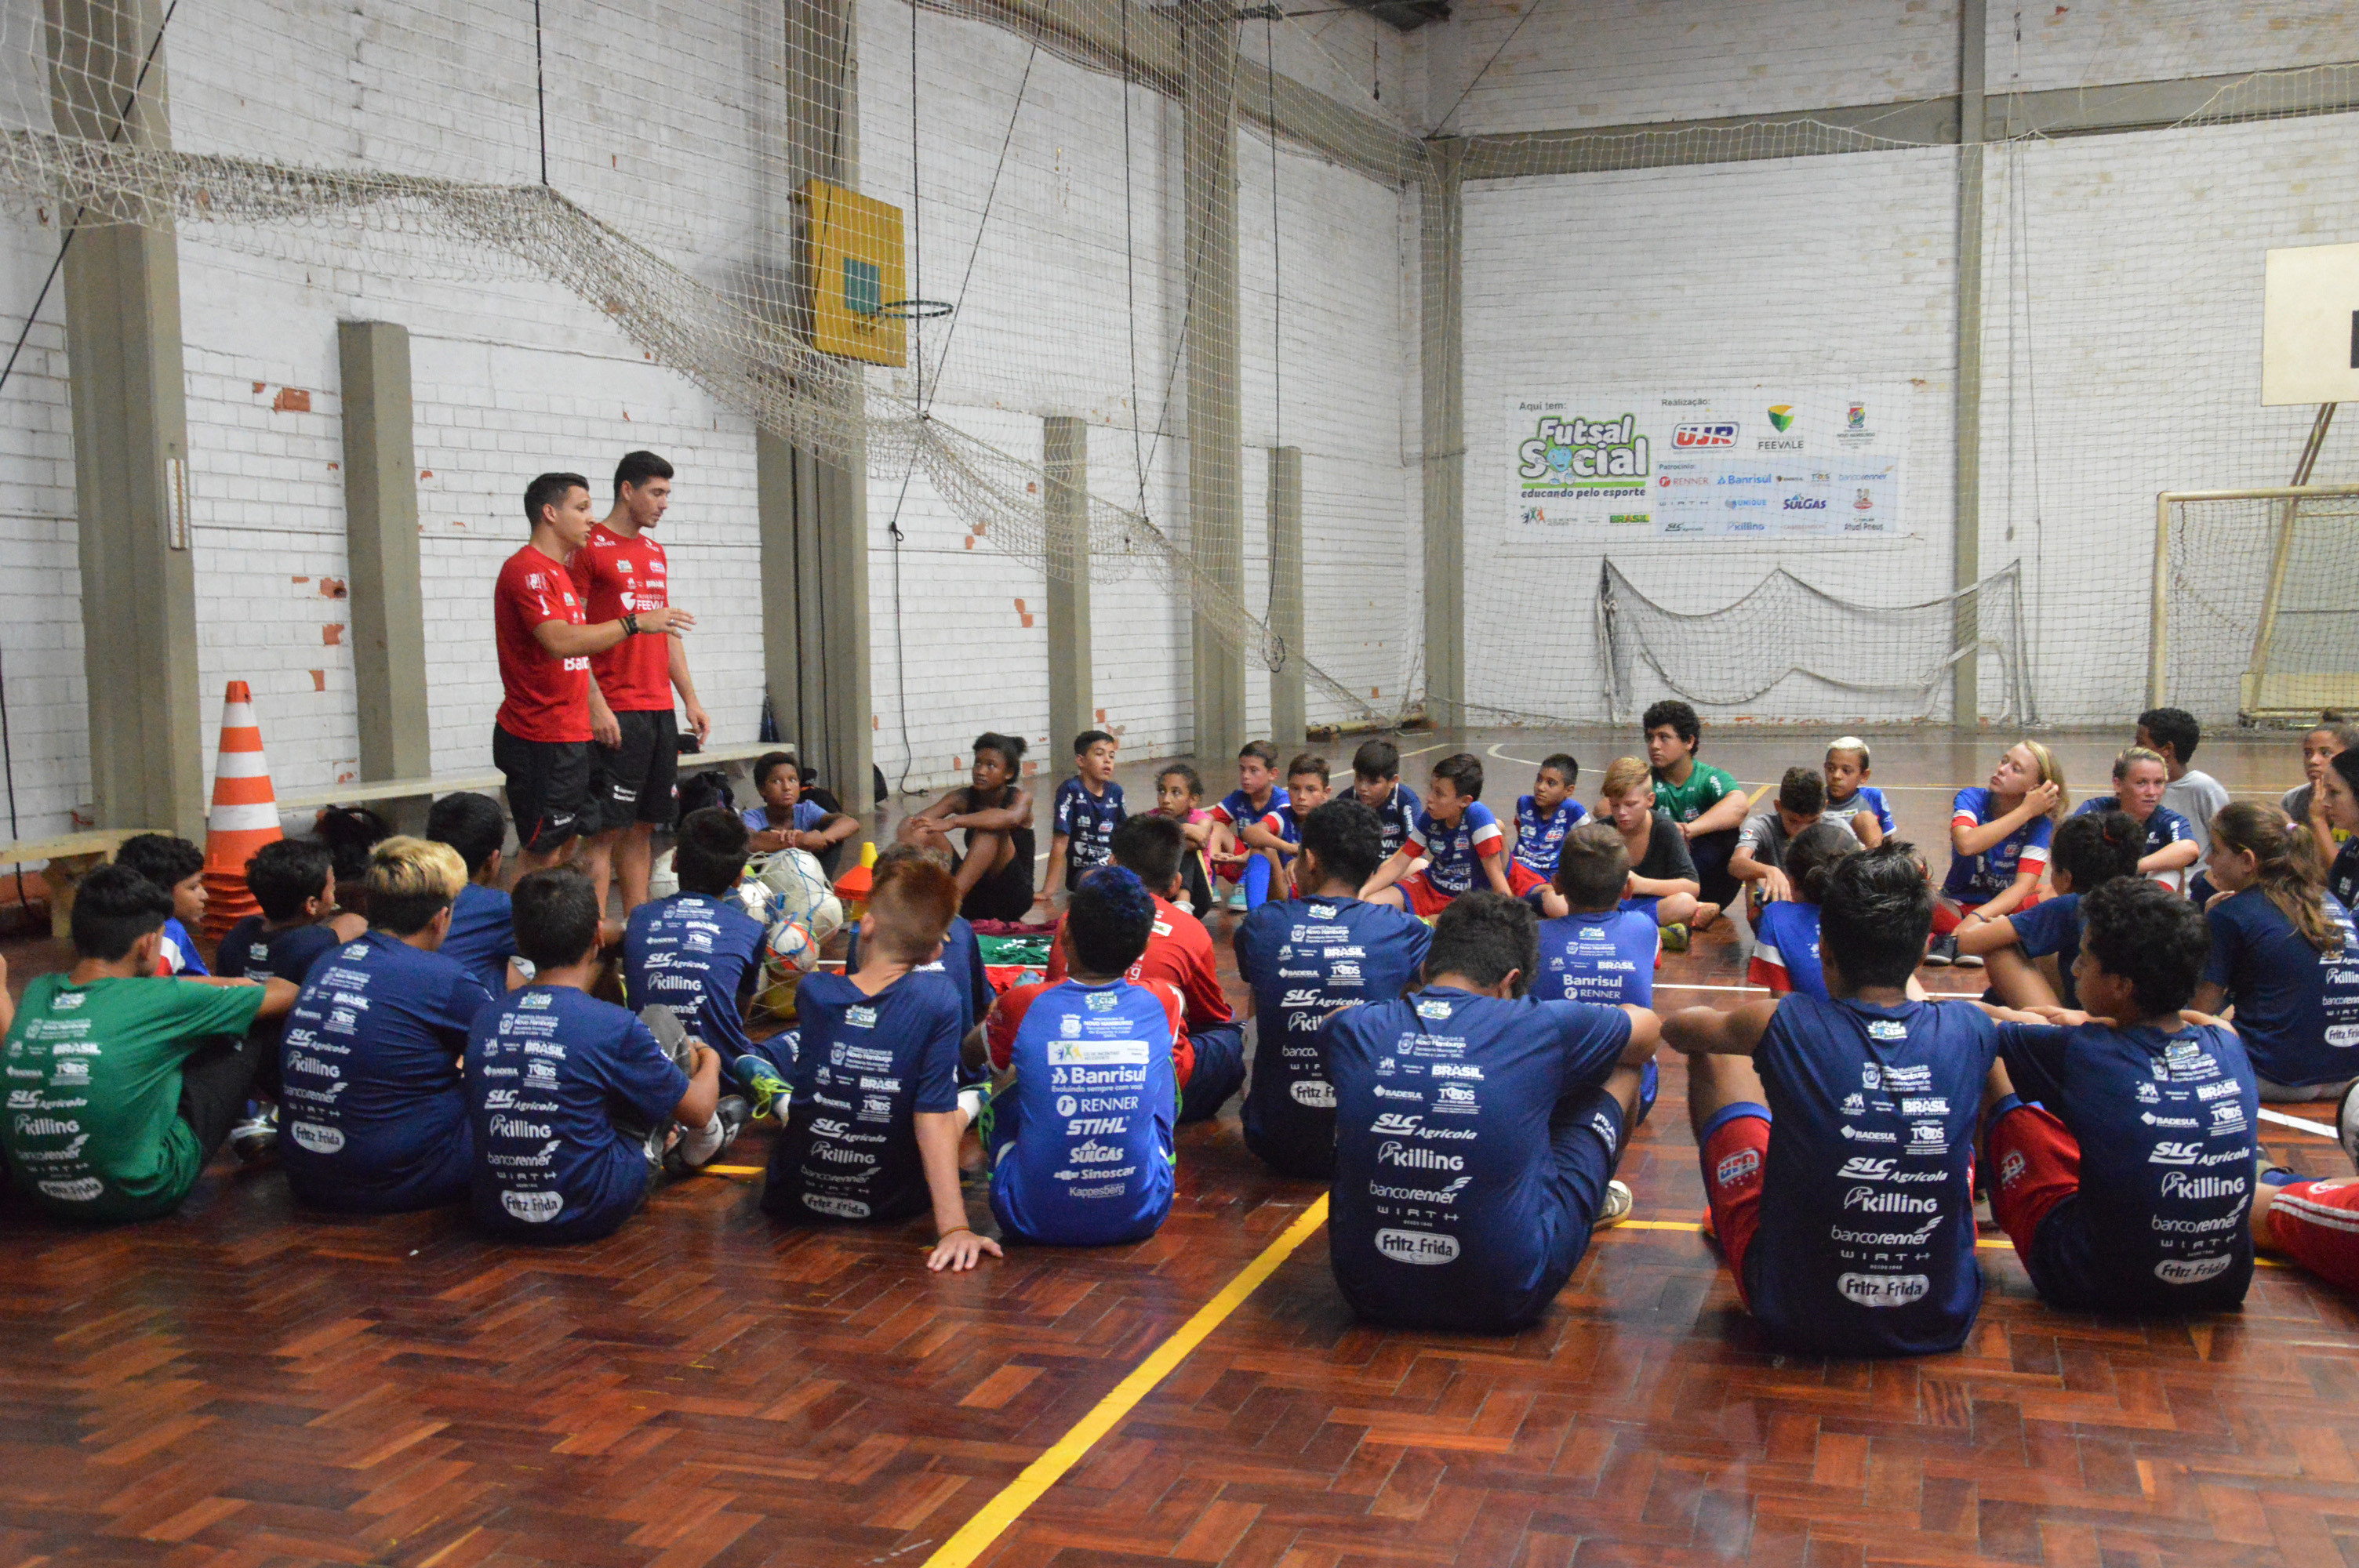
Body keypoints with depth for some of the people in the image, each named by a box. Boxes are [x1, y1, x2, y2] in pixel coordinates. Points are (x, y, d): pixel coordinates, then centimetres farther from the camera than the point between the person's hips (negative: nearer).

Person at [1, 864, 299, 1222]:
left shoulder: (37, 991, -3)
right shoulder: (157, 1002, -17)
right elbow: (286, 995, -3)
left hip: (38, 1190, 6)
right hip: (140, 1196, -6)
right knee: (241, 1045, 8)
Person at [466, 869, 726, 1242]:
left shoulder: (483, 1020, -1)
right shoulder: (613, 1026, -15)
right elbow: (698, 1110, -2)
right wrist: (710, 1061, 23)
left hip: (494, 1214, 4)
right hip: (592, 1214, -4)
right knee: (660, 1020, 13)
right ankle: (702, 1142, 39)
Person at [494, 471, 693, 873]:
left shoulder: (557, 570, 19)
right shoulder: (527, 569, -14)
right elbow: (560, 642, -28)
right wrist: (634, 623, -30)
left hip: (568, 735, 10)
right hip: (541, 739, -10)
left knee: (563, 846, 11)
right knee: (540, 854, -8)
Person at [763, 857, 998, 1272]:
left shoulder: (812, 990, -10)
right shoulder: (937, 997, -18)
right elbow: (934, 1113, -22)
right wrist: (952, 1226, -22)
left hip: (794, 1200, 2)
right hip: (889, 1204, -2)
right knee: (963, 1103, 24)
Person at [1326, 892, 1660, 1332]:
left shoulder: (1352, 1030, -3)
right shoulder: (1539, 1027, -10)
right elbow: (1646, 1029, 15)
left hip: (1368, 1296, 3)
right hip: (1507, 1303, -3)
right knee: (1623, 1066, 15)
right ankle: (1597, 1201, 47)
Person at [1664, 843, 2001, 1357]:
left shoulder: (1786, 1027, -17)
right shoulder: (1969, 1032, -11)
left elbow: (1675, 1029, 6)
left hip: (1794, 1319, -2)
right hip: (1941, 1324, 2)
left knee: (1714, 1058, 15)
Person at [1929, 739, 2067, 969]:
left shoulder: (2040, 822, -7)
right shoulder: (1972, 798, -8)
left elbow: (2024, 885, -19)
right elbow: (1966, 845, -30)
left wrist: (1978, 917, -37)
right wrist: (2025, 811, -25)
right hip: (1956, 904, -2)